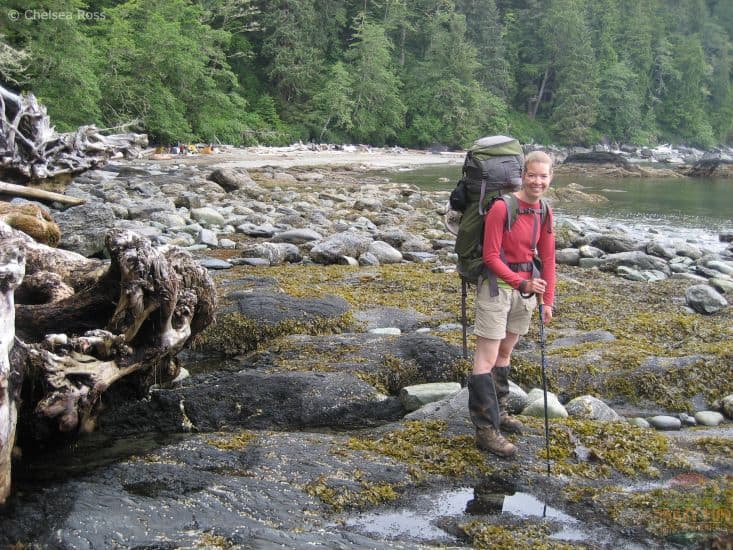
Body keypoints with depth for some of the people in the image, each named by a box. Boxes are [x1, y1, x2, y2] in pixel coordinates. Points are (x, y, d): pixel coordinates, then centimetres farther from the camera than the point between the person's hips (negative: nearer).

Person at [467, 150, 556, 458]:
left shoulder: (544, 212, 4)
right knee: (487, 360, -5)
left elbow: (547, 258, 9)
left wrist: (548, 300, 8)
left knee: (505, 353, 19)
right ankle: (486, 430, -2)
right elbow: (490, 257, -17)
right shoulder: (502, 207, -17)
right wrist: (522, 283, -24)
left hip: (526, 288, 7)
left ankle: (498, 412, 33)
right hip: (497, 286, -7)